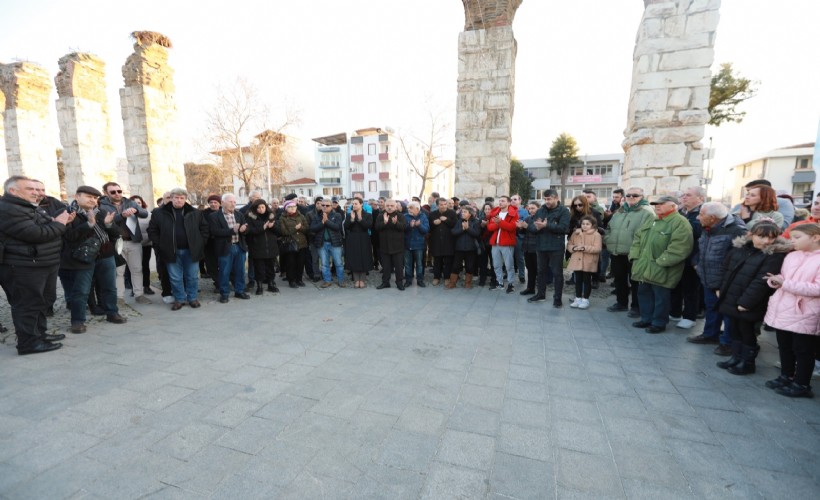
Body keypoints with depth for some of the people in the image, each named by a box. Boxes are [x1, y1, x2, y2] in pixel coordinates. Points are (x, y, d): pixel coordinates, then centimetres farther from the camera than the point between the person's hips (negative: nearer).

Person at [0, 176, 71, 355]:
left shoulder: (27, 208, 17)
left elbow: (44, 229, 22)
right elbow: (35, 234, -26)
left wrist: (60, 222, 3)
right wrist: (59, 223, -12)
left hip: (39, 265, 10)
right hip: (23, 268, -10)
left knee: (38, 303, 17)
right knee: (27, 305, -3)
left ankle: (39, 334, 28)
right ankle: (29, 342, 5)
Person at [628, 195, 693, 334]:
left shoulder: (680, 223, -12)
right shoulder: (651, 221, 16)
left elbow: (678, 248, -22)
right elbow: (638, 238, 18)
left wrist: (660, 262, -21)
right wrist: (635, 256, 6)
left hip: (661, 270, -8)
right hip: (645, 268, 8)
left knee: (660, 297, 4)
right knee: (644, 293, 16)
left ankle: (659, 323, 18)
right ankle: (646, 319, 29)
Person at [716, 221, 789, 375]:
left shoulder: (775, 255, -13)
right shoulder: (739, 247, 4)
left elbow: (762, 281, -19)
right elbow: (728, 271, 13)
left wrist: (746, 302, -21)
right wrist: (721, 289, 10)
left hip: (748, 304, -6)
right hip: (731, 298, 6)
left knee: (746, 330, 7)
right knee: (735, 329, 16)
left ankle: (748, 362, 24)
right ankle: (736, 357, 31)